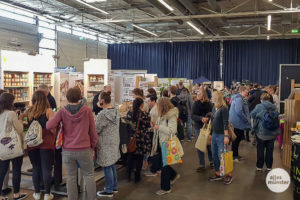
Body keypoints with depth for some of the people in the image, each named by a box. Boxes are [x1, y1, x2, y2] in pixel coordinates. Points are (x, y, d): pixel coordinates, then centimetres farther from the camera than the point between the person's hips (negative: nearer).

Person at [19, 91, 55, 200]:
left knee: (35, 168, 14)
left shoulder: (29, 111, 4)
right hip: (46, 143, -4)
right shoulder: (48, 111, -7)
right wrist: (54, 135, 2)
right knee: (46, 169, 4)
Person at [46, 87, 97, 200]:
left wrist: (60, 123, 6)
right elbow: (93, 131, -1)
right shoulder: (87, 110, -6)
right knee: (89, 175, 13)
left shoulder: (62, 111, -5)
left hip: (67, 150, 1)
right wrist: (93, 146, 11)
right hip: (84, 149, -1)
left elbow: (49, 126, -15)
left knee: (71, 177, 14)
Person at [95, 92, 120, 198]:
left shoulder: (103, 114, -22)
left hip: (106, 144, -8)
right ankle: (114, 186, 31)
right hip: (115, 142, 8)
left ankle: (109, 191, 13)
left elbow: (96, 130, -16)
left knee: (107, 167, 2)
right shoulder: (116, 112, 4)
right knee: (112, 165, 19)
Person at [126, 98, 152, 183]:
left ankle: (129, 176, 21)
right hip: (141, 139, -3)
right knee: (139, 158, 9)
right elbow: (148, 128, -7)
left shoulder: (129, 113, -5)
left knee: (130, 157, 15)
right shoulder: (145, 114, -13)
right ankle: (137, 177, 17)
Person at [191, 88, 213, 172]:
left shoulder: (209, 104, -6)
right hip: (198, 127, 1)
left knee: (209, 144, 6)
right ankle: (202, 165, 16)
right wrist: (201, 118, -26)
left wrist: (207, 118, -24)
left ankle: (211, 161, 29)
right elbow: (193, 115, -10)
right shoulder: (196, 103, -3)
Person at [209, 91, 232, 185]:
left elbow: (225, 123, -18)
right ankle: (217, 173, 27)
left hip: (221, 135, -8)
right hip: (214, 134, 8)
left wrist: (226, 136, -20)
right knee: (214, 155, 14)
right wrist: (211, 133, 18)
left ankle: (229, 175, 14)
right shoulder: (214, 108, 8)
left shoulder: (223, 109, -15)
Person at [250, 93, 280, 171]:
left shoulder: (259, 106, -11)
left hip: (262, 132, -3)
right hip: (272, 133, 3)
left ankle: (259, 166, 18)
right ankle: (269, 166, 21)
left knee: (260, 149, 10)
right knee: (270, 149, 13)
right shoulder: (274, 107, 1)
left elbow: (252, 115, 2)